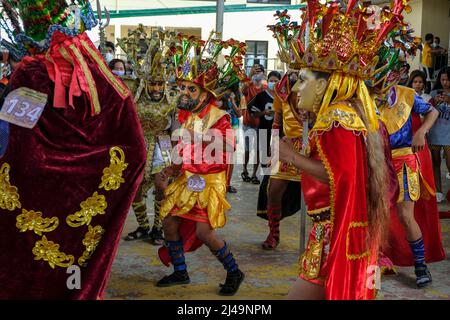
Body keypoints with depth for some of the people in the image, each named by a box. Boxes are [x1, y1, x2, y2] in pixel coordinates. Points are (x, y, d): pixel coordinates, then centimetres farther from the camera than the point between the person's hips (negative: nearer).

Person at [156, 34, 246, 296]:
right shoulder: (186, 116, 6)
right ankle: (180, 272, 22)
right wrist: (174, 168, 11)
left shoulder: (219, 118, -15)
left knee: (204, 232, -13)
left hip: (210, 182, -7)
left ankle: (234, 272, 8)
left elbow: (227, 155, -13)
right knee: (170, 222, 4)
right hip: (188, 179, 7)